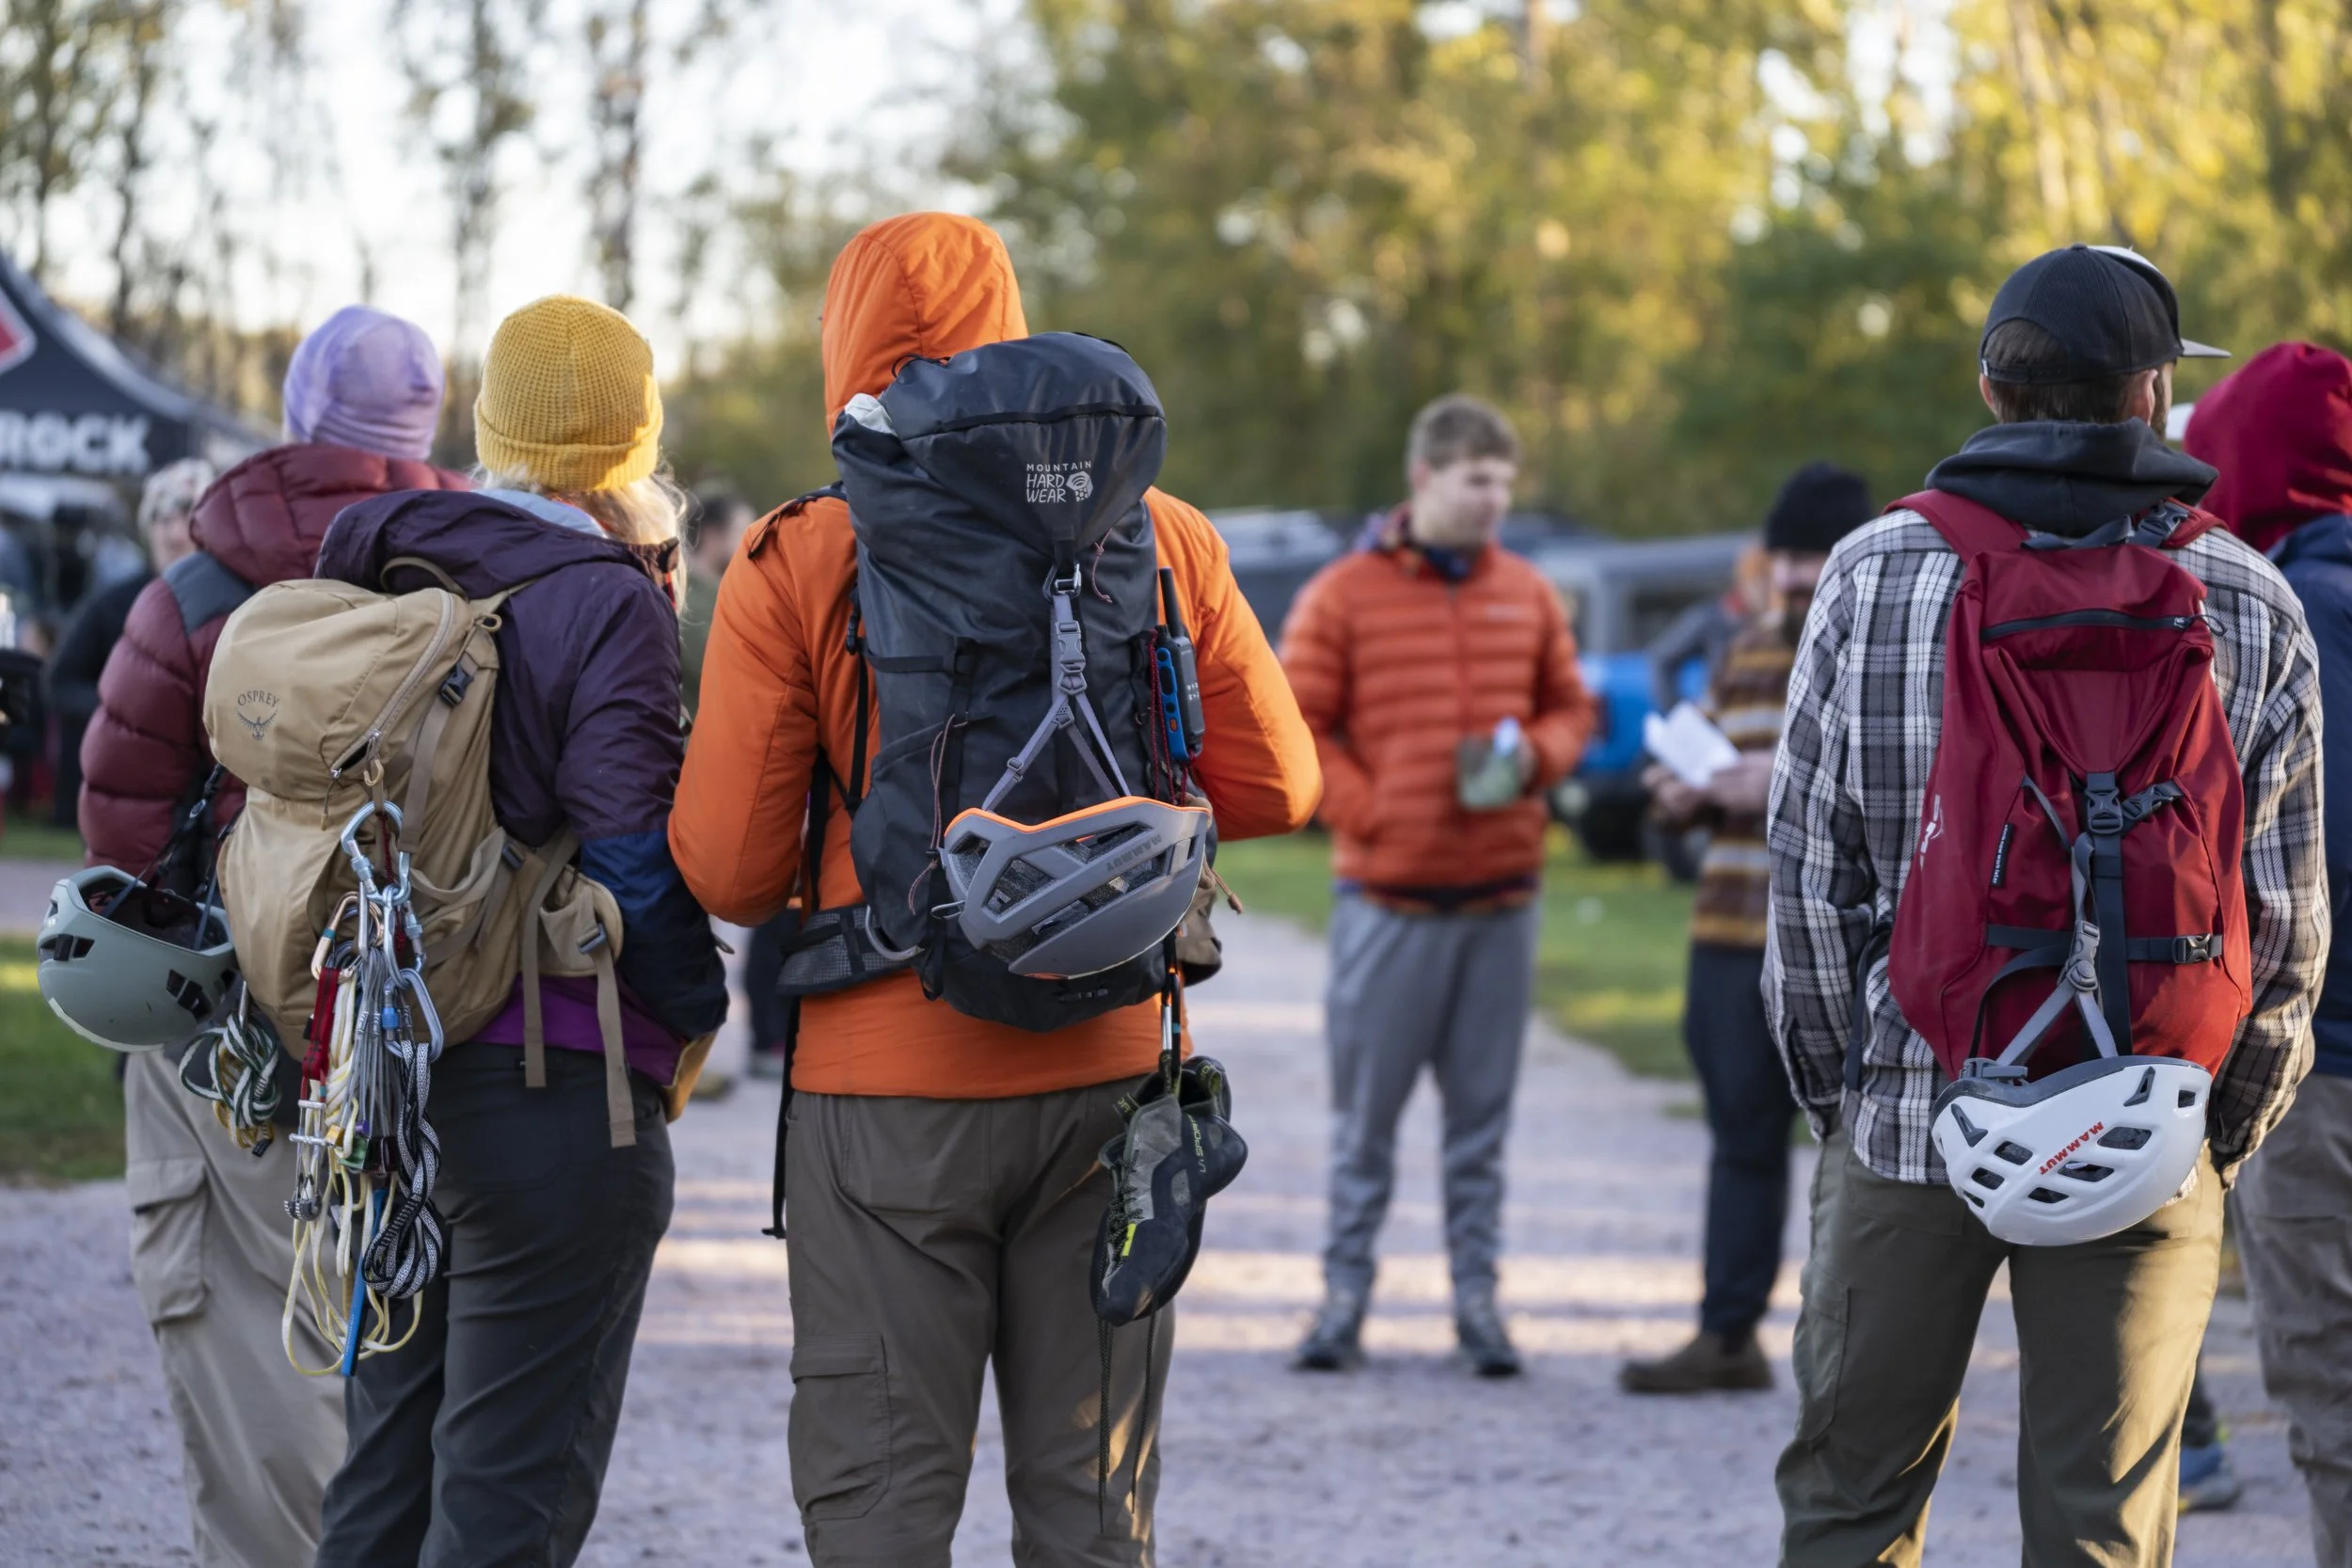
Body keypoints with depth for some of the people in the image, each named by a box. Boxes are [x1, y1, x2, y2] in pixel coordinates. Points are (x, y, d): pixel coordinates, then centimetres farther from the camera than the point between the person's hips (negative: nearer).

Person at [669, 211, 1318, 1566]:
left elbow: (729, 873, -7)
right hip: (1109, 1066, 3)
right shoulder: (1161, 539, 0)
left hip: (887, 1088, -3)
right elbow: (1275, 783, 6)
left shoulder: (799, 565, -8)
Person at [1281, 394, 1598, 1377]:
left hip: (1502, 896, 3)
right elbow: (1297, 726, -1)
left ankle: (1477, 1294, 12)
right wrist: (1367, 812, -11)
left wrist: (1535, 754, -4)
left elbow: (1571, 707, 17)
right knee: (1365, 1109, 1)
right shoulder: (1344, 595, -1)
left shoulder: (1527, 597, 9)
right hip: (1388, 898, -3)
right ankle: (1345, 1292, 8)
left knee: (1483, 1112, 6)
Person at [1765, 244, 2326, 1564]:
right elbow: (2288, 910, 0)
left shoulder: (1875, 572, -1)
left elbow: (1812, 860, 0)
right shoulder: (2248, 603, -1)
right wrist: (2229, 1132, 10)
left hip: (1914, 1109, 1)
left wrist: (1839, 1085, 10)